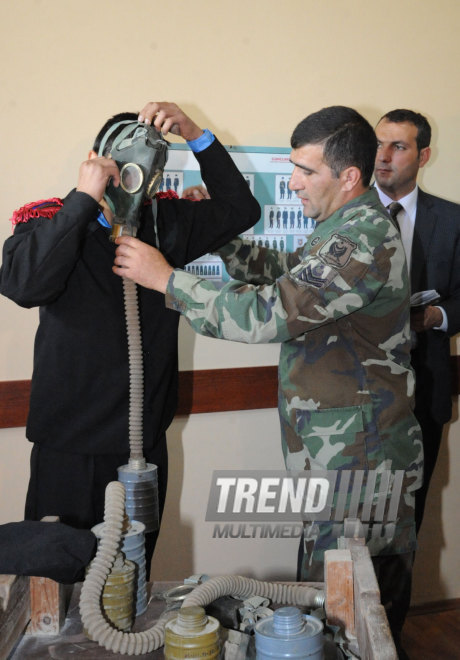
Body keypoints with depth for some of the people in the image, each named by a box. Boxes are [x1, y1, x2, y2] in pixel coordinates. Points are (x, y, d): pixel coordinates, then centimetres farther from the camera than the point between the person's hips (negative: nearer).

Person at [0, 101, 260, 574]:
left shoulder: (166, 221, 5)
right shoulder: (48, 221, -7)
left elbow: (239, 209, 1)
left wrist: (194, 134, -9)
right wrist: (84, 198, -25)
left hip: (146, 443, 3)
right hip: (69, 448, -3)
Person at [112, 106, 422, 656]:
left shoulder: (364, 242, -21)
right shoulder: (343, 228, 12)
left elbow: (267, 315, -26)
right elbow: (282, 271, 24)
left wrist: (165, 278, -17)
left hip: (358, 460, -10)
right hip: (333, 451, 10)